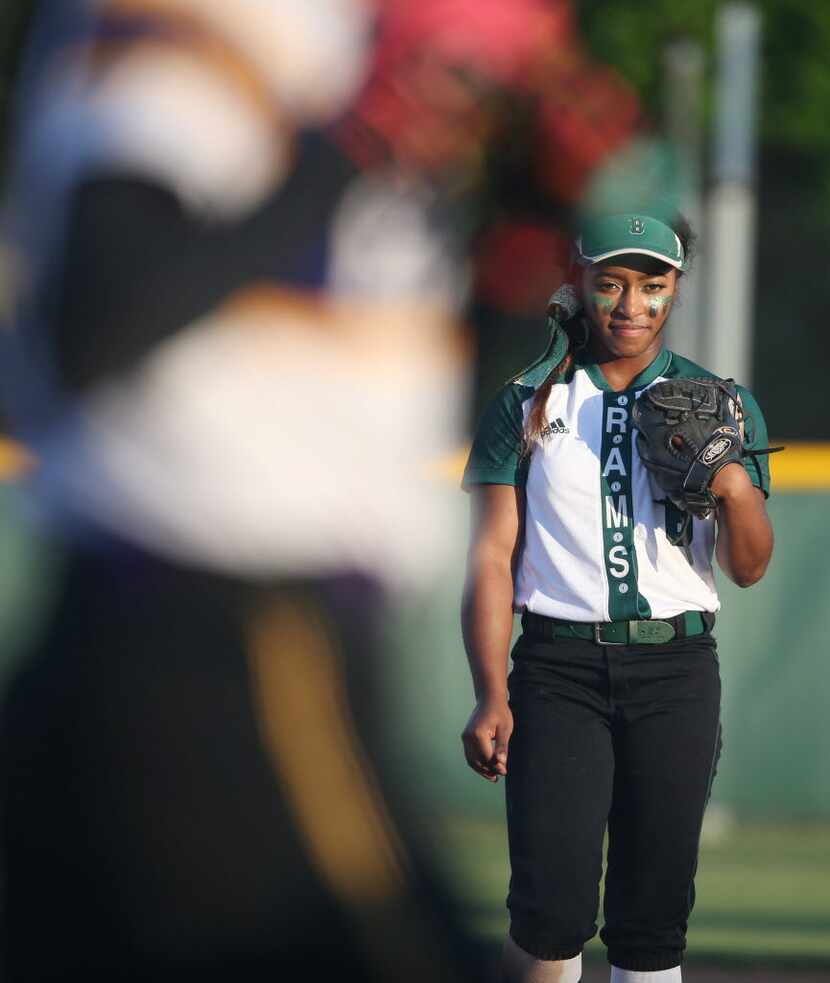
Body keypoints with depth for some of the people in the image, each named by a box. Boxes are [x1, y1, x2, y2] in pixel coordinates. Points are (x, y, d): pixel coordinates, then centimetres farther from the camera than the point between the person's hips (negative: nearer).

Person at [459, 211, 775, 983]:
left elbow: (749, 569, 8)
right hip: (560, 666, -1)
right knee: (553, 908, -13)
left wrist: (735, 487, -13)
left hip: (674, 667, 1)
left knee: (655, 909, 1)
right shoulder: (526, 407, 7)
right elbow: (492, 557, 4)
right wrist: (491, 697, -6)